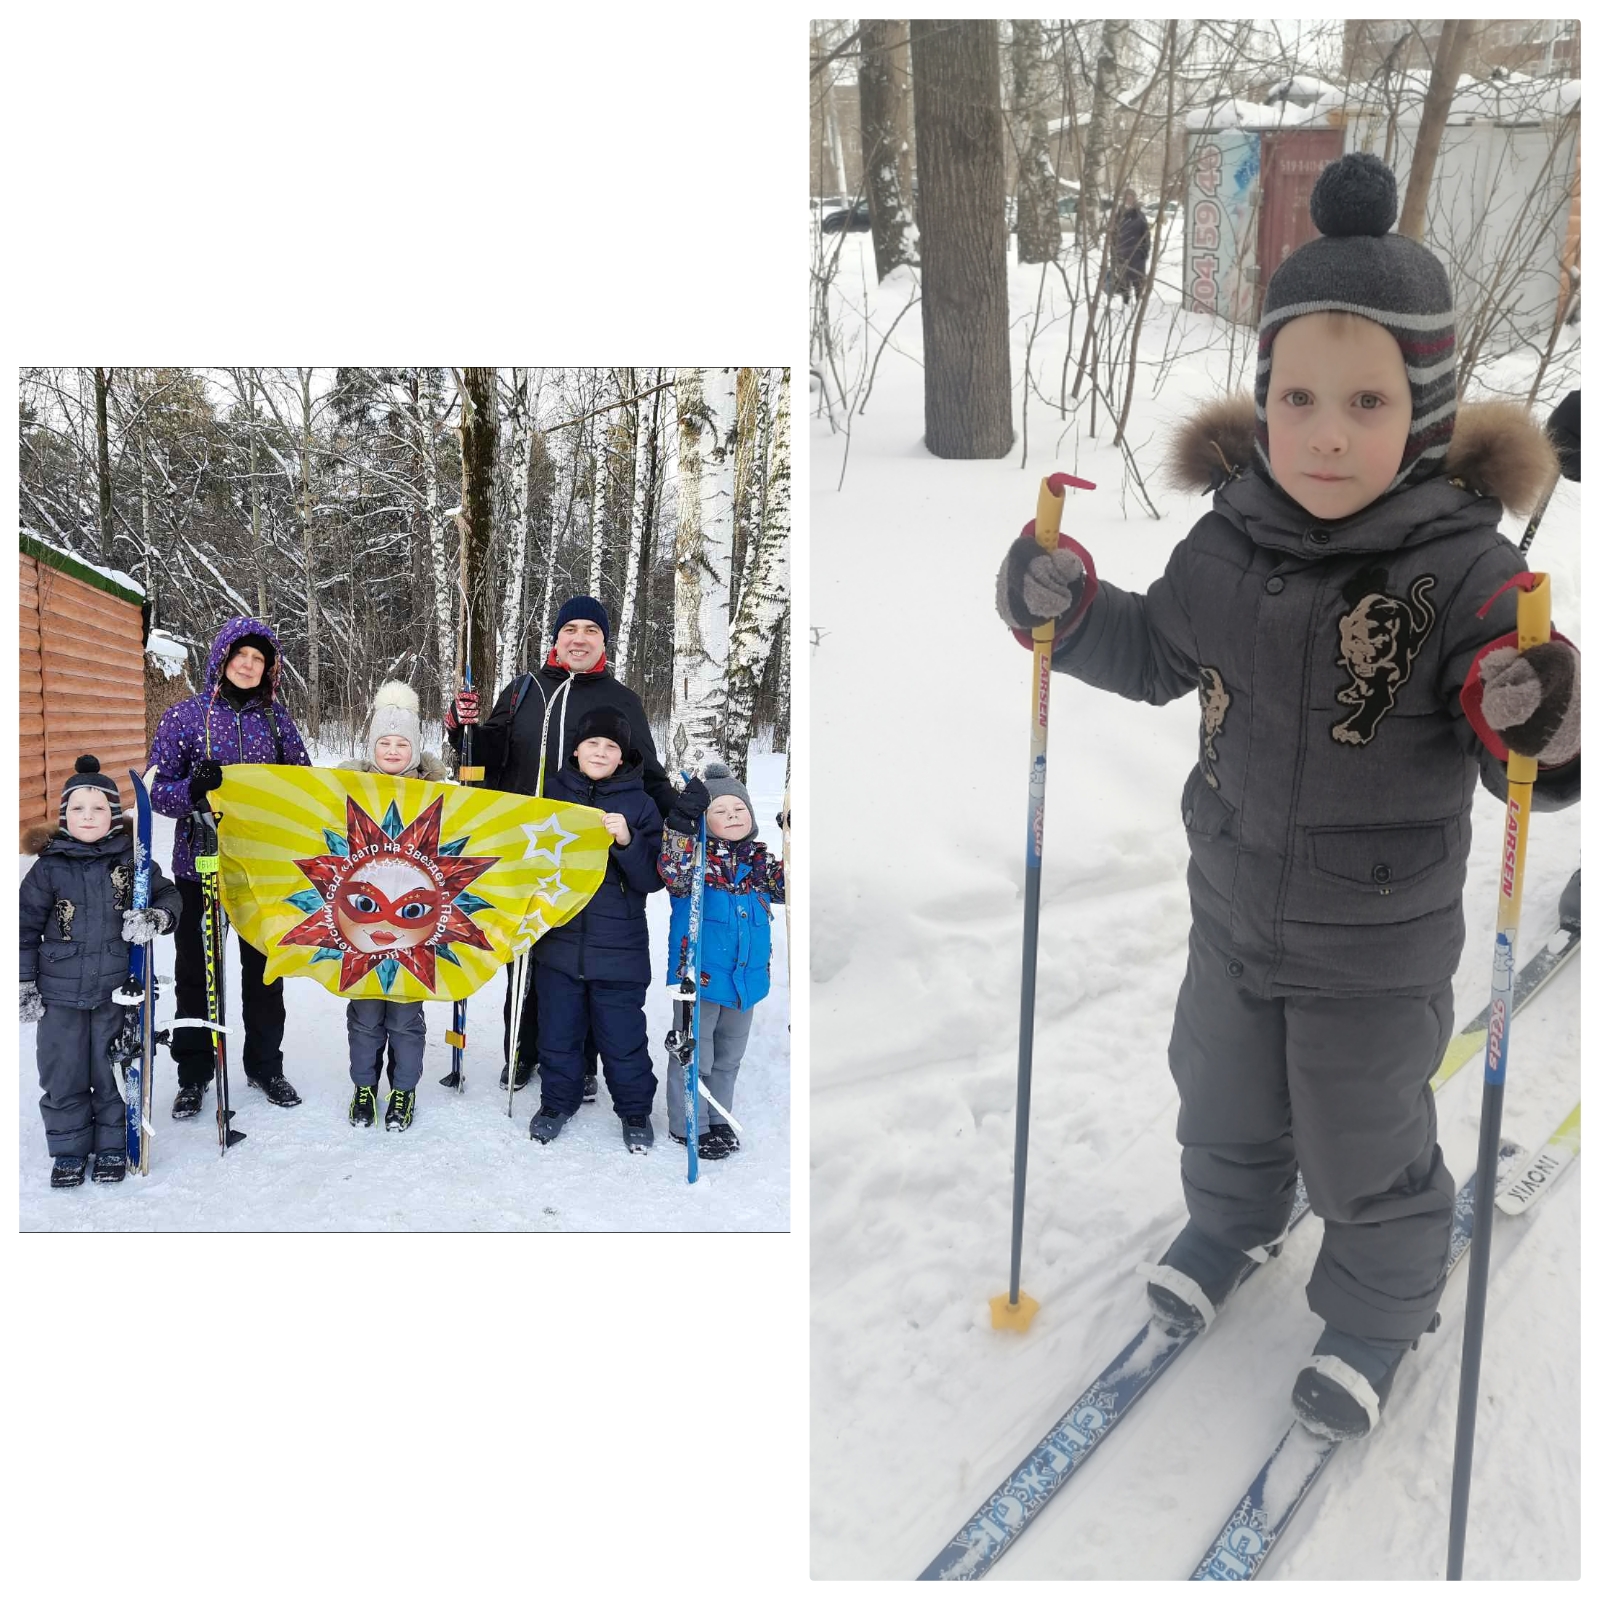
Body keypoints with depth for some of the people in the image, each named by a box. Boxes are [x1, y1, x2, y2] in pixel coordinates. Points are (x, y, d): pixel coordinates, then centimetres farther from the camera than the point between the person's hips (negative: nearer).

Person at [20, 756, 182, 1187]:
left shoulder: (131, 860, -2)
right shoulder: (49, 867, -3)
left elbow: (169, 895, 6)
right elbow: (26, 926, 2)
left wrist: (155, 917, -17)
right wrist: (24, 984, 1)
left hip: (116, 990, 0)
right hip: (60, 993, 0)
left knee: (113, 1072, 9)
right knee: (63, 1074, 8)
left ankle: (112, 1146, 25)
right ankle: (68, 1149, 24)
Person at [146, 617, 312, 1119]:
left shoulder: (275, 716, 5)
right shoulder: (185, 715, -3)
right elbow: (158, 790, -6)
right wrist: (193, 789, -25)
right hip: (200, 865, -2)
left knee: (265, 967, 12)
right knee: (195, 970, 7)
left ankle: (265, 1065, 27)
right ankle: (194, 1075, 21)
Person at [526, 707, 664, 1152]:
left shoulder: (640, 804, -1)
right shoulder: (550, 791, 4)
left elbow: (653, 879, -7)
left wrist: (626, 841, -22)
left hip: (618, 948, -2)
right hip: (558, 942, 2)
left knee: (623, 1037, 5)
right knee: (558, 1033, 14)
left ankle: (635, 1112, 25)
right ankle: (556, 1103, 35)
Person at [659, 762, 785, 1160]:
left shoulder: (758, 860, 7)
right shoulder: (695, 854, -10)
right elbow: (674, 875, -29)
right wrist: (682, 827, -39)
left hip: (745, 977, 6)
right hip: (699, 976, -6)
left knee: (729, 1054, 20)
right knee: (694, 1053, 5)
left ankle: (718, 1117, 36)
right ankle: (688, 1124, 20)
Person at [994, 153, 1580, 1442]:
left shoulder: (1463, 573, -24)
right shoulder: (1229, 544, -11)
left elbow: (1529, 758, -21)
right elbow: (1162, 655, 7)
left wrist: (1542, 724, -42)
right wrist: (1071, 613, -9)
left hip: (1379, 941, -4)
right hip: (1233, 906, 5)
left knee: (1364, 1146, 16)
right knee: (1224, 1095, 26)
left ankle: (1379, 1308, 45)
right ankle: (1232, 1221, 57)